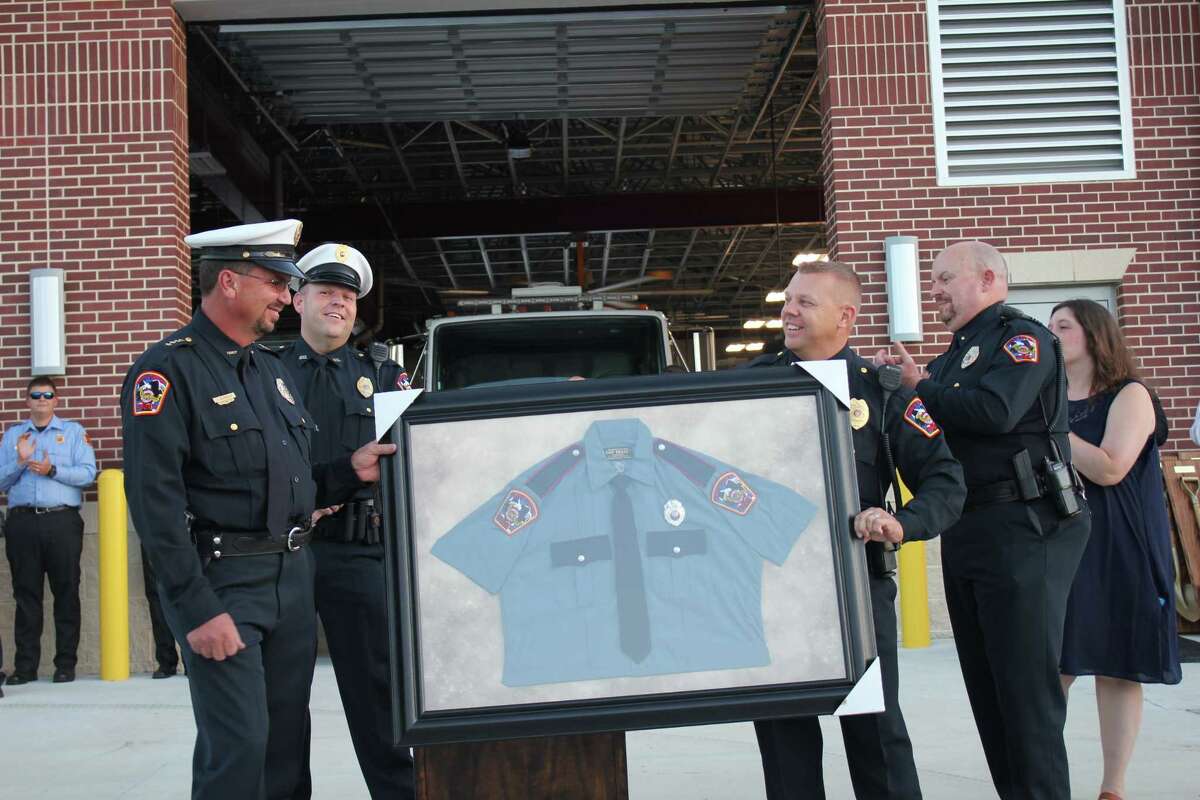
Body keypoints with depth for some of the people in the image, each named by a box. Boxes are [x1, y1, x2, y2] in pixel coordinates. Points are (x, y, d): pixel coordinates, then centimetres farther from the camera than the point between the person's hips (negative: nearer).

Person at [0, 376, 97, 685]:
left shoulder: (73, 431, 10)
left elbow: (88, 473, -3)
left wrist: (52, 470, -12)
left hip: (62, 521, -2)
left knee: (66, 592, -1)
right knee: (26, 595, 3)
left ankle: (66, 664, 5)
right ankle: (25, 666, 7)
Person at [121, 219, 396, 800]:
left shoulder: (271, 368, 16)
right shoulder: (168, 371, -10)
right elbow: (156, 501, -17)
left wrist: (349, 471, 3)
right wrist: (197, 609, -20)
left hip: (293, 576, 8)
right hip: (221, 582, -8)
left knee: (288, 745, 12)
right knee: (237, 750, -9)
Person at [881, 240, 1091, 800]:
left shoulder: (1021, 337, -6)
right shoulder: (956, 354, 20)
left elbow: (996, 411, -23)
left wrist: (921, 388, -11)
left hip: (1022, 528, -9)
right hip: (967, 532, 9)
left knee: (1026, 685, -8)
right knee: (985, 685, 11)